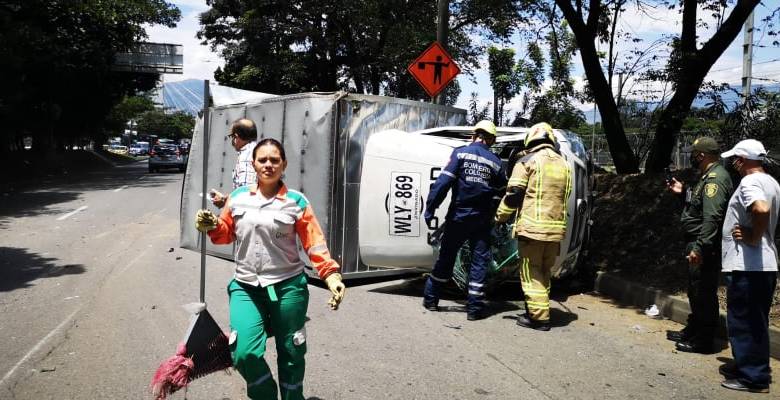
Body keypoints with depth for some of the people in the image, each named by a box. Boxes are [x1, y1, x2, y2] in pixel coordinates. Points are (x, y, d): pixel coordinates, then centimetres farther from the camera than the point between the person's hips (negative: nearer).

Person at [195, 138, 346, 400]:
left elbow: (314, 243, -9)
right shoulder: (237, 198, 4)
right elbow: (226, 234, 15)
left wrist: (331, 274, -21)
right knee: (245, 354, -11)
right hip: (245, 287, 2)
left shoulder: (296, 201, -5)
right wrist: (212, 227, -7)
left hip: (288, 287, -1)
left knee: (291, 354, 12)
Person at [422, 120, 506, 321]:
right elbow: (501, 193, 6)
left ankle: (430, 299, 21)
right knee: (480, 261, 8)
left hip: (458, 216, 0)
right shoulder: (496, 162, 3)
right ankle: (474, 308, 6)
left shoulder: (461, 153, -4)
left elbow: (443, 182, -13)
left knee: (445, 257, 12)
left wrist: (430, 208, -12)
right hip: (482, 220, 0)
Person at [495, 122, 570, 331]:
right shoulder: (564, 165, 16)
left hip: (532, 227, -6)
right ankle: (537, 311, 23)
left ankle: (539, 316, -1)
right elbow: (564, 198, 20)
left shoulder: (528, 161, -4)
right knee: (544, 272, 16)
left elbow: (513, 194, -7)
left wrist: (500, 217, 4)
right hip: (556, 228, 6)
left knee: (531, 272, 1)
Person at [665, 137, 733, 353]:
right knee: (695, 291, 21)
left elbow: (712, 217, -26)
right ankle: (693, 331, 34)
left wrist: (700, 247, -29)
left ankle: (704, 341, 6)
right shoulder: (708, 176, 16)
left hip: (705, 246, -11)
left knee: (704, 293, -3)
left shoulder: (715, 178, -18)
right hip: (697, 243, 11)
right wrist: (683, 192, 19)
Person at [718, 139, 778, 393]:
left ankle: (753, 377, 5)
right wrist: (758, 236, 9)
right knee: (756, 322, 17)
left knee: (743, 322, -1)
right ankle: (748, 366, 28)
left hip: (745, 265, -10)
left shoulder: (749, 182, -16)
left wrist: (753, 237, -21)